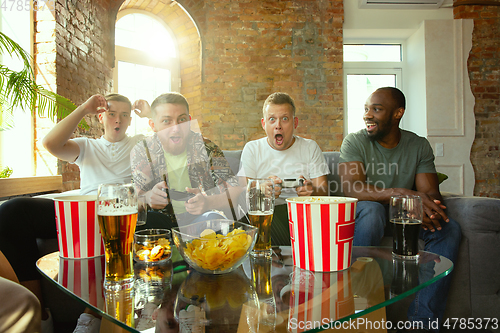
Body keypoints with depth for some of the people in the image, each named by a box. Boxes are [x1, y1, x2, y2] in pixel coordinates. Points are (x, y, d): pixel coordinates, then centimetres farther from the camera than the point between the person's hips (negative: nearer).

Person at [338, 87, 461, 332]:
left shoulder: (419, 146, 4)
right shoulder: (355, 142, -7)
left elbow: (431, 193, -5)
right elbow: (351, 189, -23)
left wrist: (430, 207, -31)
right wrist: (403, 194, -36)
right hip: (365, 217, -3)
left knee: (449, 229, -21)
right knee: (371, 209, -36)